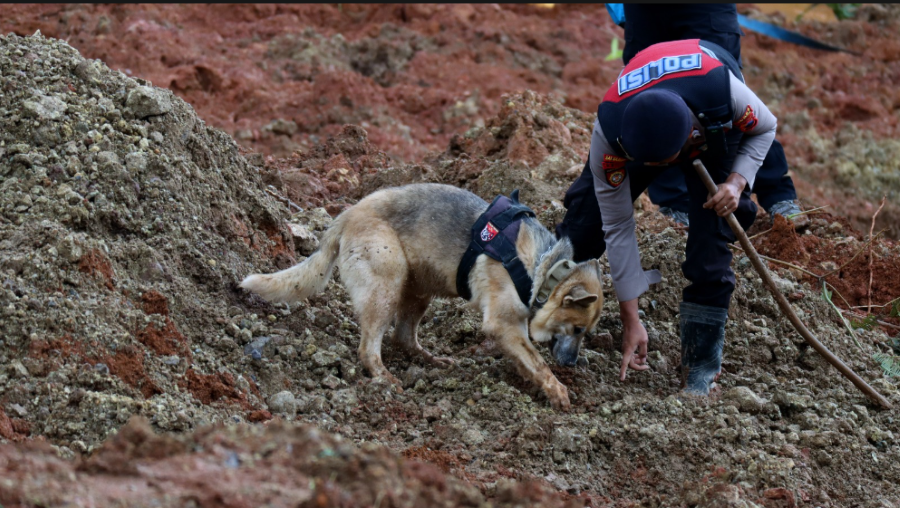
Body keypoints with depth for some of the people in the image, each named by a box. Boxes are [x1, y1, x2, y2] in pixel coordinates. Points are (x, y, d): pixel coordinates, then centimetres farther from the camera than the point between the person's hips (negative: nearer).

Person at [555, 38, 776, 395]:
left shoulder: (722, 87, -45)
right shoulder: (607, 134, -40)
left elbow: (765, 128, -17)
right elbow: (618, 228, -28)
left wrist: (737, 182, -35)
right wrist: (630, 320, -24)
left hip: (714, 127, -1)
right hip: (635, 125, 1)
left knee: (710, 240, -17)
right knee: (586, 219, -11)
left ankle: (701, 367, -4)